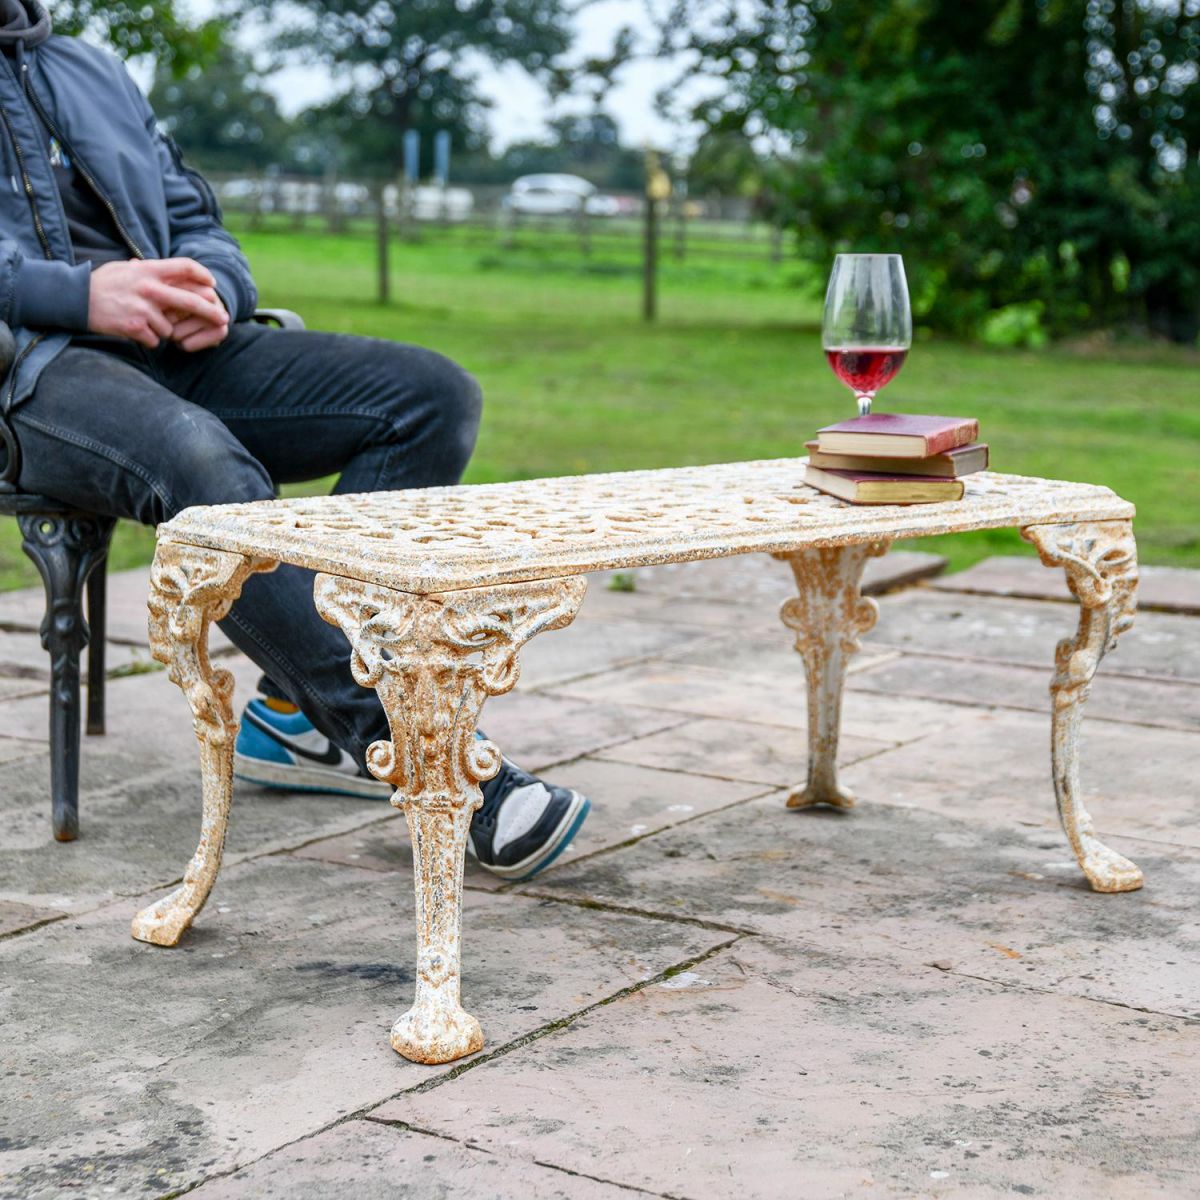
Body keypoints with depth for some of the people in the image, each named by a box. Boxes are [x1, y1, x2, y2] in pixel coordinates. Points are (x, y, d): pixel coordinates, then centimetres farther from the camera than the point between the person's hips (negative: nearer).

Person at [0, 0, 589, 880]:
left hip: (176, 351, 7)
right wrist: (78, 293, -18)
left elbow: (195, 221, 25)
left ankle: (300, 708, -18)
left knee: (433, 393, -13)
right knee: (203, 462, -39)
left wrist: (209, 289, 0)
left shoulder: (93, 73, 29)